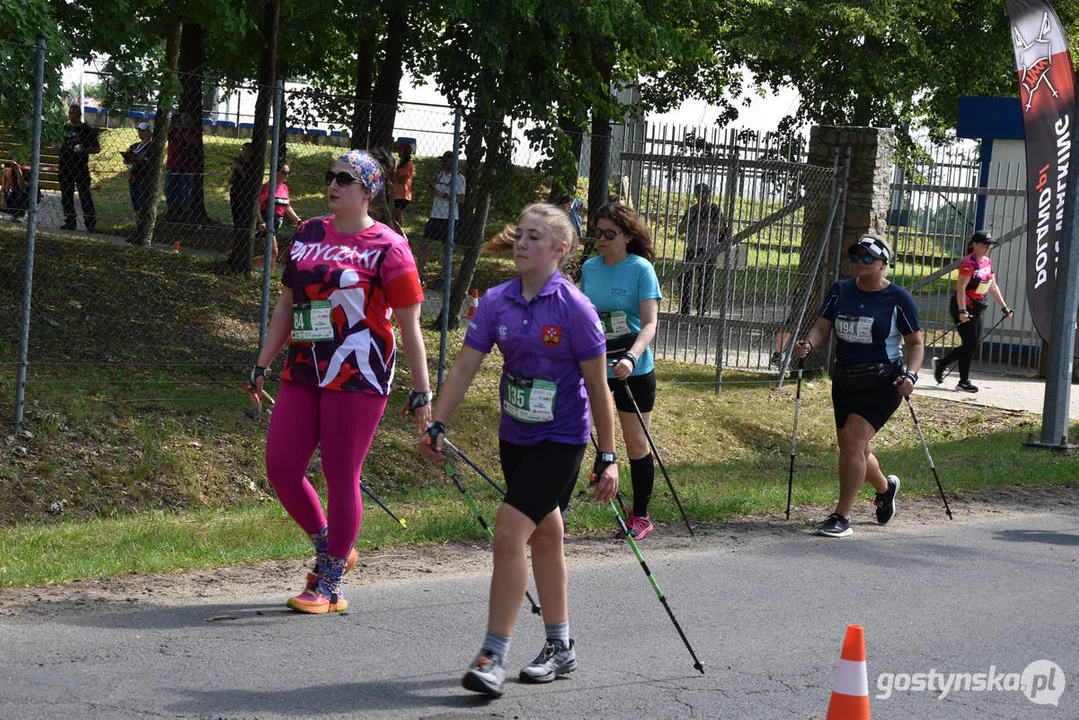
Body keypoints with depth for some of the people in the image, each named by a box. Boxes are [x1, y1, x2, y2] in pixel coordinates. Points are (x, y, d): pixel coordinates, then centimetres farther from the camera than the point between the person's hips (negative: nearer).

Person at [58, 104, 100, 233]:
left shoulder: (88, 130, 2)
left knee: (85, 195, -6)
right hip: (65, 166, 4)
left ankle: (91, 224, -6)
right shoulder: (64, 128, 13)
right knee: (66, 196, 6)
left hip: (81, 167, -4)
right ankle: (70, 222, 15)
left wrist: (84, 150, -15)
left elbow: (97, 148, 3)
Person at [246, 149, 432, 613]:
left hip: (357, 379, -6)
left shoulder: (387, 248, -5)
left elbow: (409, 326, -4)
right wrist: (263, 366, 18)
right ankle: (332, 549, 25)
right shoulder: (308, 235, 12)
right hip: (302, 375, 6)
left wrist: (421, 393, -7)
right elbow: (286, 305, 20)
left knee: (341, 480, -1)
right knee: (280, 470, 2)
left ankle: (329, 586, 10)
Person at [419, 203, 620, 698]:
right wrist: (437, 426, -6)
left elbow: (597, 388, -11)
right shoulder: (497, 301, -1)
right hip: (515, 435, 6)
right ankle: (560, 648, 31)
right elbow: (465, 366, 1)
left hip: (561, 439, -6)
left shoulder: (574, 308, -15)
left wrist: (607, 458, -9)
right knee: (544, 536, 17)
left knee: (510, 531, -17)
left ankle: (493, 656, -13)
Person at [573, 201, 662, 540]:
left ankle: (640, 517, 21)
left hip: (633, 371, -4)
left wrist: (631, 358, -31)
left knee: (637, 444, 6)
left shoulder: (641, 269, -10)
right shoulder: (589, 267, 5)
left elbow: (649, 323, -16)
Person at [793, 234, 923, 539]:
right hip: (844, 381, 6)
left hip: (882, 382, -5)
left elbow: (916, 343, 0)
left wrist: (910, 375, -17)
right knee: (855, 450, 13)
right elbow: (822, 327, 2)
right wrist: (807, 345, -20)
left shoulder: (898, 299, -6)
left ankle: (842, 518, -17)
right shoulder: (841, 291, 6)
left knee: (853, 439, -20)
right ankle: (885, 487, 46)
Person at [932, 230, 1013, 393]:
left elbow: (993, 287, 16)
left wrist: (1004, 307, 14)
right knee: (970, 344, -7)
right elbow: (961, 288, -23)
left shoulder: (987, 262, 9)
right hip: (963, 307, -9)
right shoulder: (969, 263, -18)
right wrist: (962, 311, -31)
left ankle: (941, 363, 26)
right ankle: (964, 382, 3)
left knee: (973, 344, 9)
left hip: (977, 308, 9)